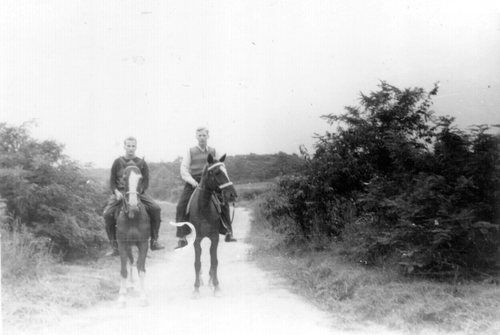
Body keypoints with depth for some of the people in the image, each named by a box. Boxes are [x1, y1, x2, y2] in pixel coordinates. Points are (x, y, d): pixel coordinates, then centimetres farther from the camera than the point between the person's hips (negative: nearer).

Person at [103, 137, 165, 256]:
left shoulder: (141, 163, 5)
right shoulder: (117, 162, 6)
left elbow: (146, 181, 2)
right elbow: (112, 181, 7)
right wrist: (116, 192, -13)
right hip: (120, 192, 0)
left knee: (156, 209, -23)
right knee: (107, 213, -24)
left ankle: (154, 241, -9)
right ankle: (114, 246, -11)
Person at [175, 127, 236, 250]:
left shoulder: (213, 152, 11)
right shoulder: (191, 152, 6)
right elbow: (184, 169, 1)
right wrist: (192, 181, -14)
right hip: (193, 183, -1)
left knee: (223, 202, -15)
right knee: (181, 206, -14)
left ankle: (228, 232, -2)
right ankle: (182, 238, -2)